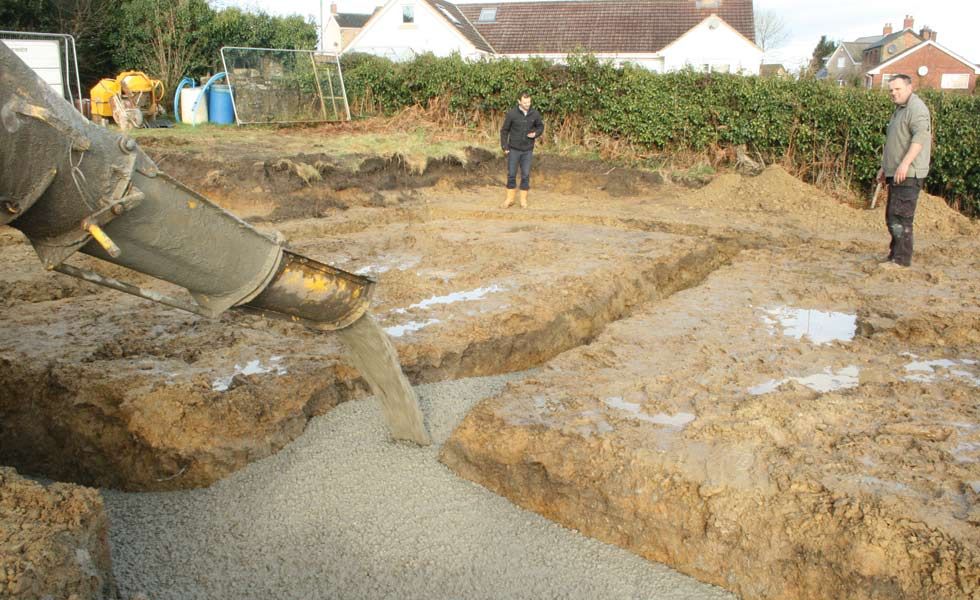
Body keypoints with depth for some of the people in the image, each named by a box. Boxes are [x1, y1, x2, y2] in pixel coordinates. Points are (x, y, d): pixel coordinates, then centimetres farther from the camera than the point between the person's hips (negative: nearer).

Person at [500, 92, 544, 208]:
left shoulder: (535, 113, -6)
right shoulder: (512, 113, -12)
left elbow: (540, 126, 10)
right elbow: (504, 130, -3)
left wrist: (536, 133, -11)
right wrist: (504, 147, -6)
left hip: (528, 150, 1)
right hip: (514, 149, -1)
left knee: (525, 175, 6)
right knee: (511, 174, 5)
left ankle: (523, 199, 17)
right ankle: (510, 198, 19)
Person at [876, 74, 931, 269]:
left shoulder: (916, 108, -11)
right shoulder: (900, 109, 21)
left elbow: (920, 137, -24)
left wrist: (905, 163, -32)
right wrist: (884, 167, 27)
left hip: (908, 174, -10)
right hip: (896, 173, 10)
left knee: (900, 216, -11)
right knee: (892, 216, 15)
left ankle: (901, 259, -8)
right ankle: (895, 254, 23)